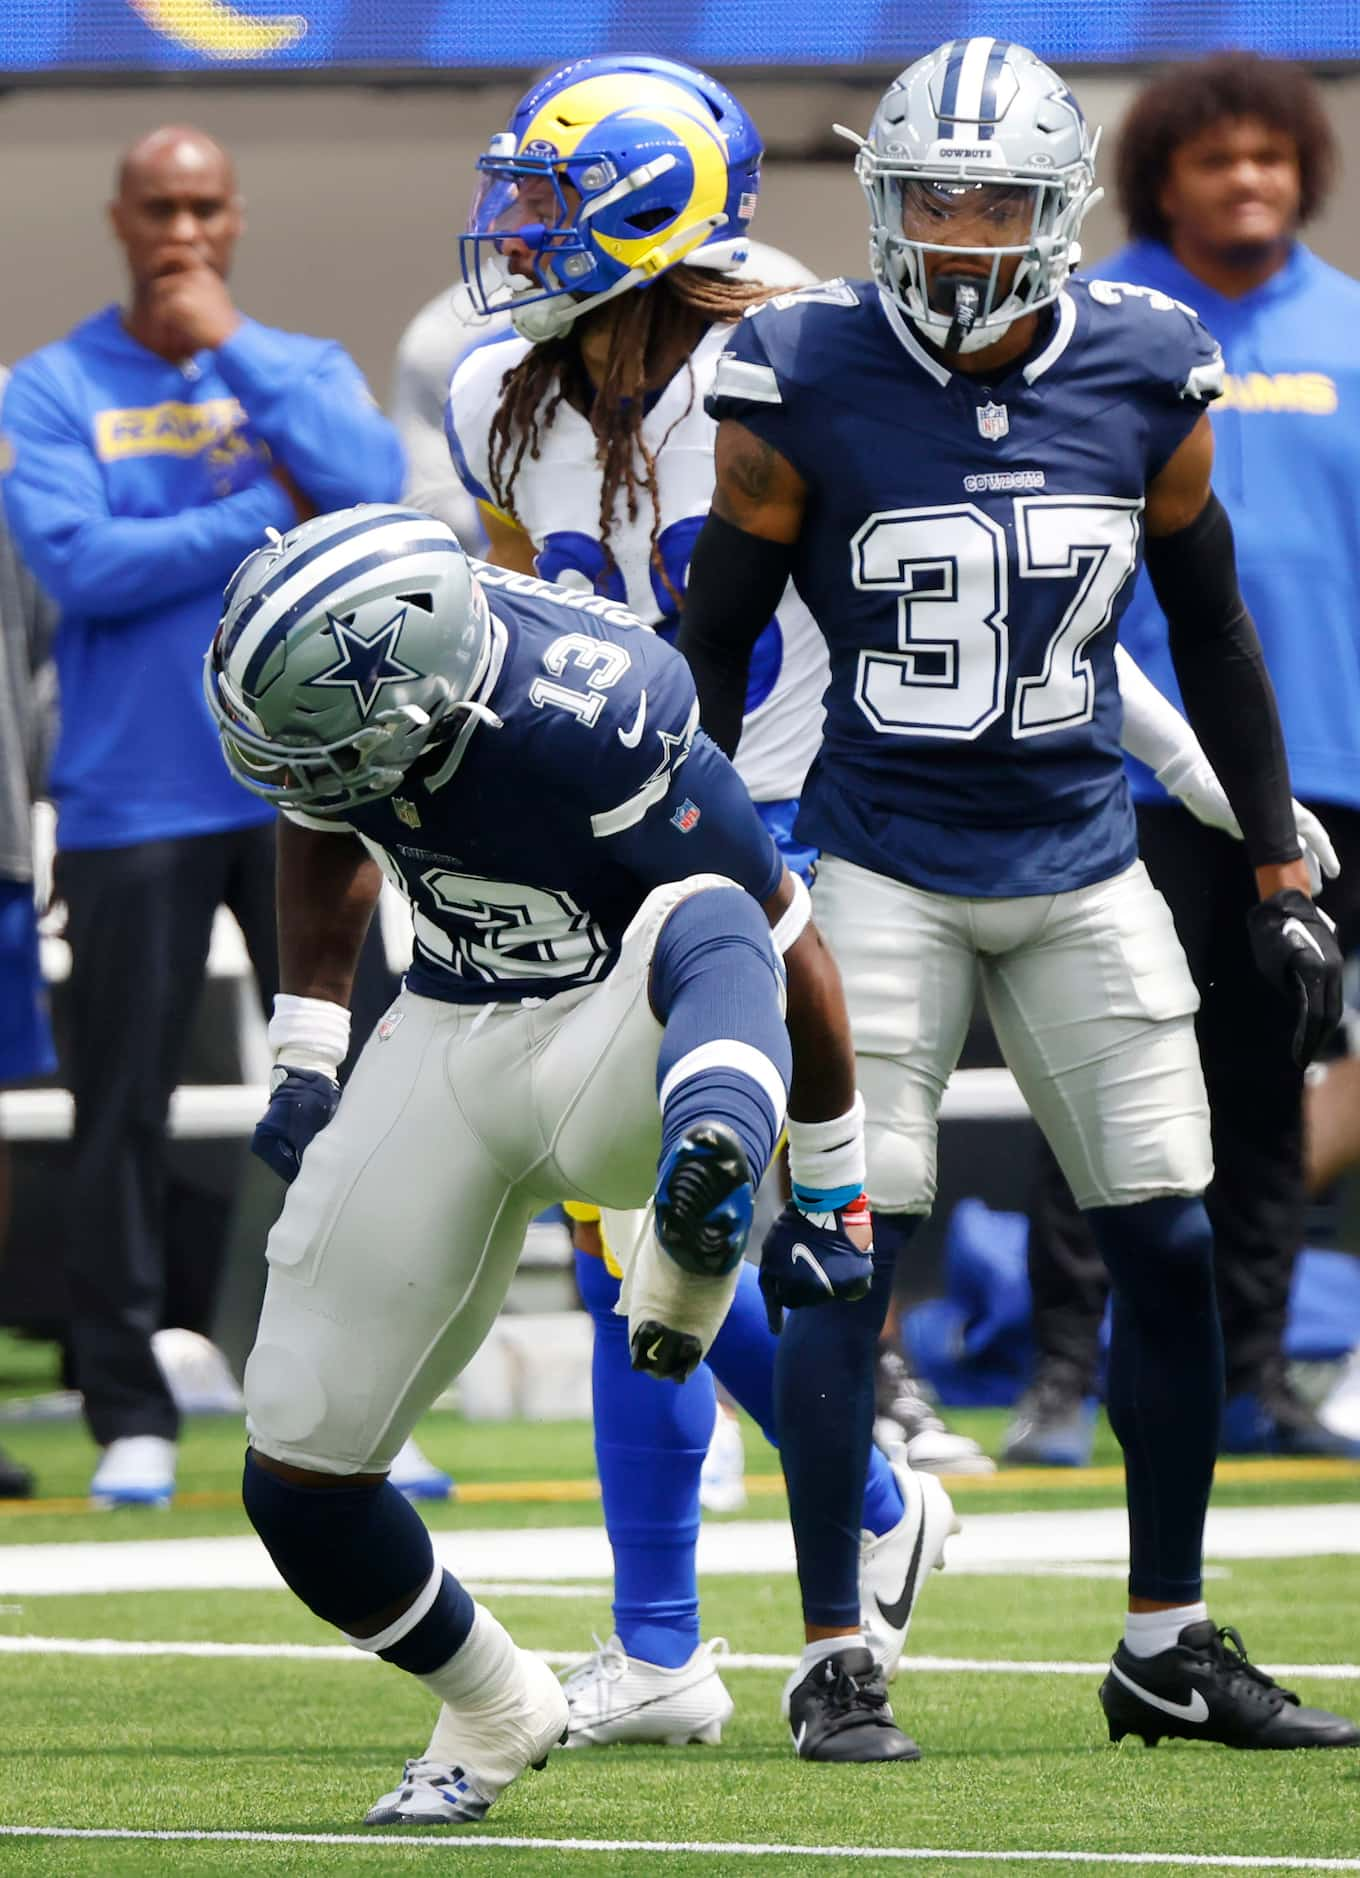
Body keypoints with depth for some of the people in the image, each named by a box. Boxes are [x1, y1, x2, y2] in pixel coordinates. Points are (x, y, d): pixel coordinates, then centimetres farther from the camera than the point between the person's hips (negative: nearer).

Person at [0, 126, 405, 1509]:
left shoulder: (302, 369, 11)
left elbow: (371, 491, -9)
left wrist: (234, 348, -9)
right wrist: (262, 518, -9)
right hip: (132, 804, -2)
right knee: (122, 1113, 0)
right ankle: (130, 1417, 7)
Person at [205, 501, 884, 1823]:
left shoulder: (593, 723, -31)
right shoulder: (348, 677, -15)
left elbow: (788, 946, -18)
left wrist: (833, 1199, -9)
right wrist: (304, 1059, 11)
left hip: (619, 1054, -5)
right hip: (451, 1043, 5)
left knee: (709, 928, -42)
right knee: (298, 1475, 1)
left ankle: (693, 1246, -68)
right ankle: (492, 1711, 26)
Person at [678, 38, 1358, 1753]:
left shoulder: (1144, 385, -1)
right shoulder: (807, 391, -9)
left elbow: (1213, 642, 11)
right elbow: (710, 651, -1)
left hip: (1083, 869, 3)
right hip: (885, 874, -3)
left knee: (1170, 1248, 3)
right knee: (853, 1258, -9)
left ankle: (1168, 1646, 15)